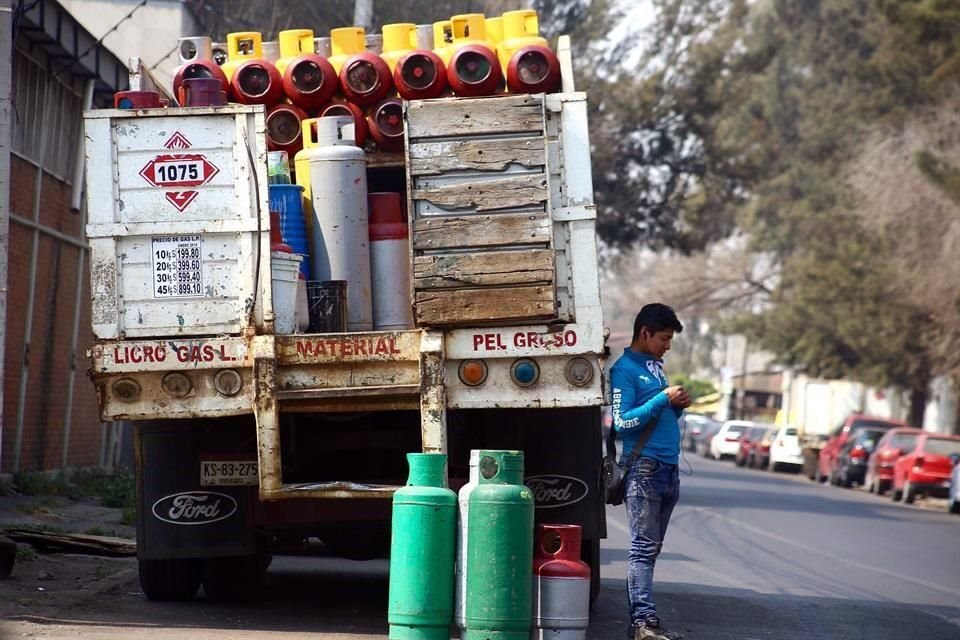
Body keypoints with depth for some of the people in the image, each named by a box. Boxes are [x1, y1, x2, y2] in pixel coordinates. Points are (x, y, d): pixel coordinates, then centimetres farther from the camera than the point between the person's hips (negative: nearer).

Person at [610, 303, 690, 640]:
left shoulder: (656, 367, 20)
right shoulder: (624, 369, -6)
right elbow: (622, 421, -14)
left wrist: (678, 406, 6)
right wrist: (664, 399, -14)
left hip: (668, 467, 8)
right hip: (643, 468, -8)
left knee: (651, 548, 7)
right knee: (644, 547, -10)